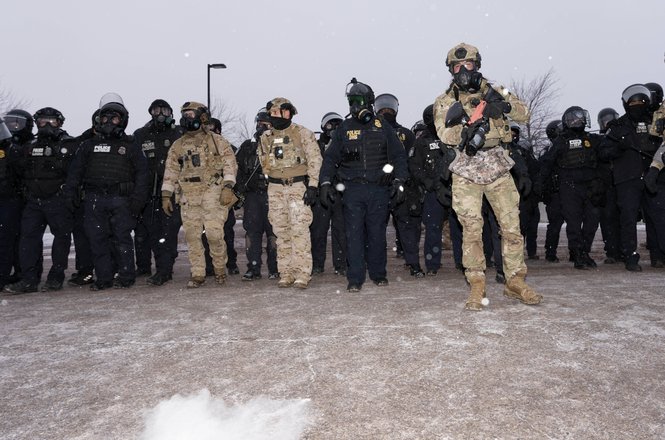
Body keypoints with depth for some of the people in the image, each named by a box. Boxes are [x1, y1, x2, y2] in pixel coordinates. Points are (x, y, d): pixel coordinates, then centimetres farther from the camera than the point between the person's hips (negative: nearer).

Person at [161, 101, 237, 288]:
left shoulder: (217, 141, 5)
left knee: (214, 233, -10)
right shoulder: (178, 145, 15)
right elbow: (170, 171, 15)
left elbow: (230, 164, -2)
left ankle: (220, 268, 12)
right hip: (189, 197, 4)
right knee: (192, 236, 3)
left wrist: (227, 187, -14)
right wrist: (166, 195, 8)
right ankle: (197, 274, 12)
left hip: (213, 194, -4)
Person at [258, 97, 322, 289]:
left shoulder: (303, 133, -2)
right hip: (275, 189, 5)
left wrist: (312, 186, -12)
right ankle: (286, 274, 12)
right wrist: (272, 179, 15)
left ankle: (302, 274, -5)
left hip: (298, 187, -5)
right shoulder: (266, 137, 12)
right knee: (281, 231, 5)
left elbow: (315, 160, -5)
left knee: (300, 230, -10)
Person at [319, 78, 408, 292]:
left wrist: (399, 181, -3)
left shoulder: (382, 126, 7)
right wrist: (325, 182, 0)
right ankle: (355, 278, 4)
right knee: (354, 233, -2)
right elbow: (330, 158, 11)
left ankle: (378, 273, 22)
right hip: (352, 189, 0)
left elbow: (398, 155, 7)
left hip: (379, 189, 0)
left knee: (377, 232, 6)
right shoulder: (344, 128, 10)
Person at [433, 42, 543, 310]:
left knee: (512, 227, 2)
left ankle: (515, 282, 16)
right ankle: (477, 287, 8)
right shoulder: (445, 102, 4)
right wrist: (468, 127, -25)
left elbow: (524, 115, 4)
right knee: (471, 230, -2)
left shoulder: (493, 92, 9)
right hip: (466, 172, -2)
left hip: (498, 168, 2)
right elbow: (445, 135, -10)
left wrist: (504, 104, -14)